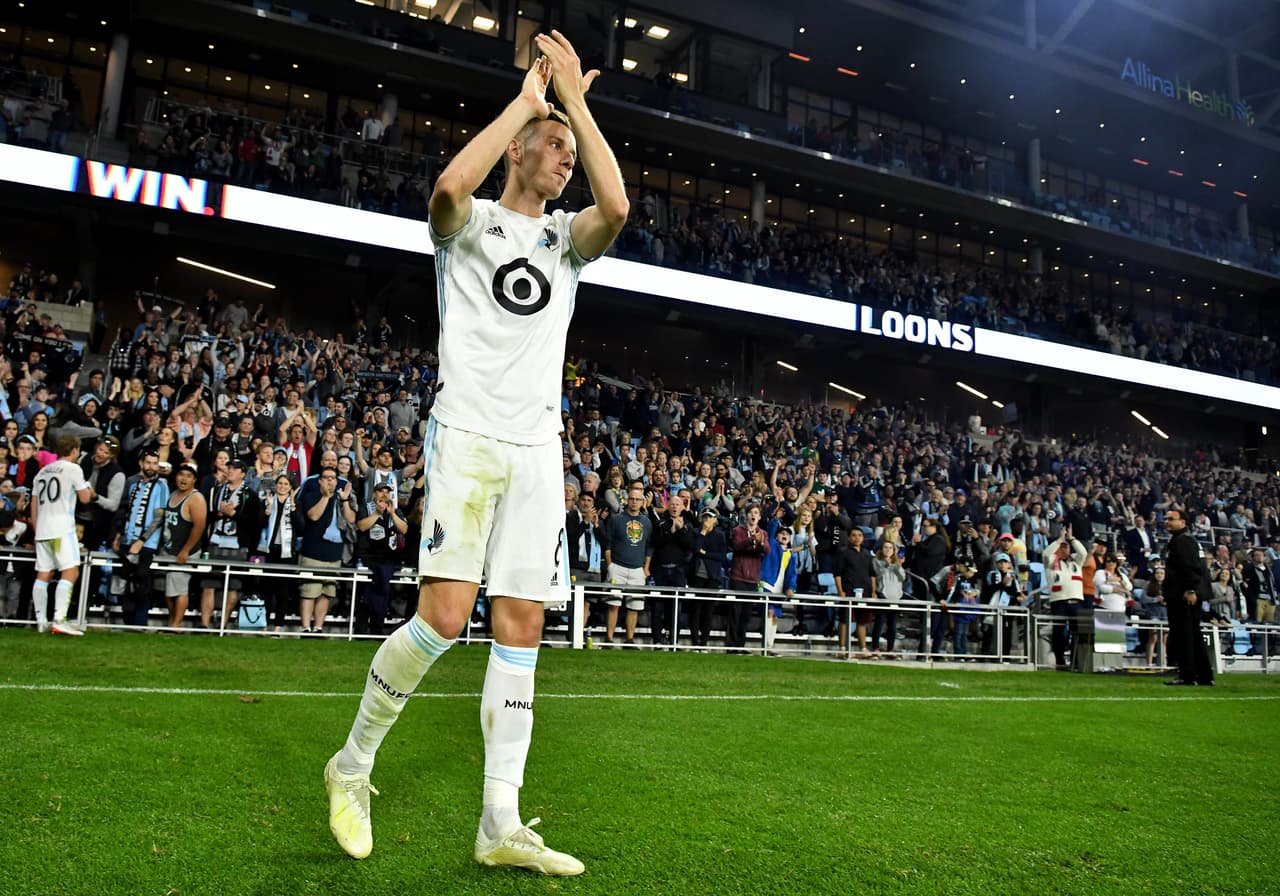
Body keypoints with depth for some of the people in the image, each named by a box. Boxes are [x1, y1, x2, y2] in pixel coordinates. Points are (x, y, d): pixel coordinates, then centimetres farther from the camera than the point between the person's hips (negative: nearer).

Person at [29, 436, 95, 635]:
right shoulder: (73, 468, -2)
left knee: (43, 574, 8)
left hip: (42, 529, 8)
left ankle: (41, 622, 8)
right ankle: (59, 620, -21)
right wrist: (90, 491, 22)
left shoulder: (42, 472, 19)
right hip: (62, 529, -8)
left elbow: (34, 506, 20)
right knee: (71, 572, -11)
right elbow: (84, 498, 1)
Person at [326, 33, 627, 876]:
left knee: (521, 626, -1)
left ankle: (501, 824, 3)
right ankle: (354, 763, 11)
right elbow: (450, 185, -17)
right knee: (445, 615, -14)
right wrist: (528, 97, -5)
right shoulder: (471, 222, 8)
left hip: (537, 450, 4)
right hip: (467, 436, -4)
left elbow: (616, 207, -5)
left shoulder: (566, 236, 18)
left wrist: (576, 100, 2)